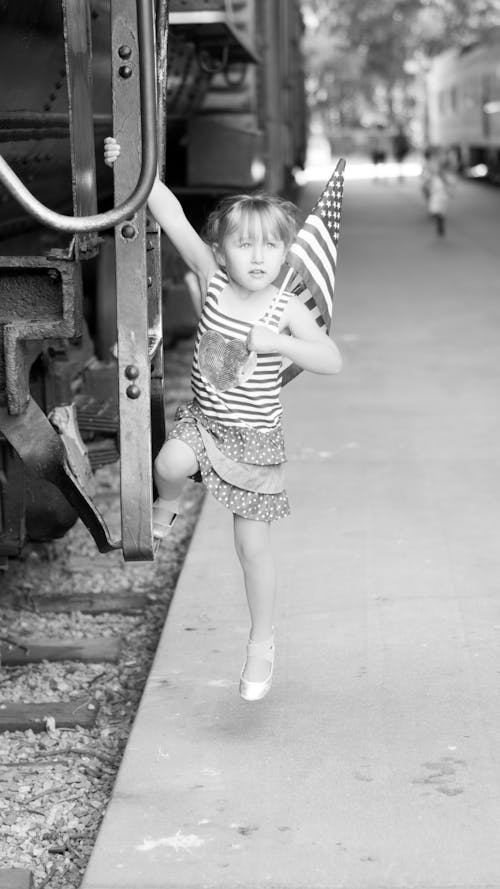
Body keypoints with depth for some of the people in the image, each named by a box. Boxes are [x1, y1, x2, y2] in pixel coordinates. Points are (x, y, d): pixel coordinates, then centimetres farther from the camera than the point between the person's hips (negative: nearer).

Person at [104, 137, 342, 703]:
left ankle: (262, 641, 24)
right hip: (201, 420, 2)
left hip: (255, 436, -2)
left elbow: (332, 361, -21)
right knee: (171, 463, -32)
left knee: (252, 545, 4)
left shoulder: (286, 309, -13)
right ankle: (166, 506, 6)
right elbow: (175, 221, -14)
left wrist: (278, 343, -32)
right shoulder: (212, 281, -7)